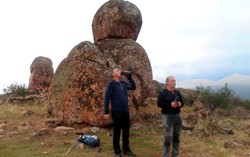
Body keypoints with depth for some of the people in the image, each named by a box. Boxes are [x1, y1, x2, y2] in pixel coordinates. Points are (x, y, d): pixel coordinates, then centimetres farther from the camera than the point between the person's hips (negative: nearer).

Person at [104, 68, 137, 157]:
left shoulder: (123, 83, 11)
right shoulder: (111, 84, -6)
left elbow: (133, 87, 14)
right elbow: (106, 98, -9)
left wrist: (129, 77, 2)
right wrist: (106, 112, -13)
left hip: (126, 112, 6)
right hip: (116, 112, -6)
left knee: (126, 131, 14)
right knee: (117, 132, 5)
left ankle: (126, 149, 28)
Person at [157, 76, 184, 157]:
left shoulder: (177, 92, 11)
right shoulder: (163, 93, -6)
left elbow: (182, 102, 17)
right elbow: (159, 104, -12)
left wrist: (180, 104, -7)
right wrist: (170, 104, -21)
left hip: (177, 116, 6)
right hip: (167, 117, -6)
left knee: (176, 137, 12)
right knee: (168, 138, -5)